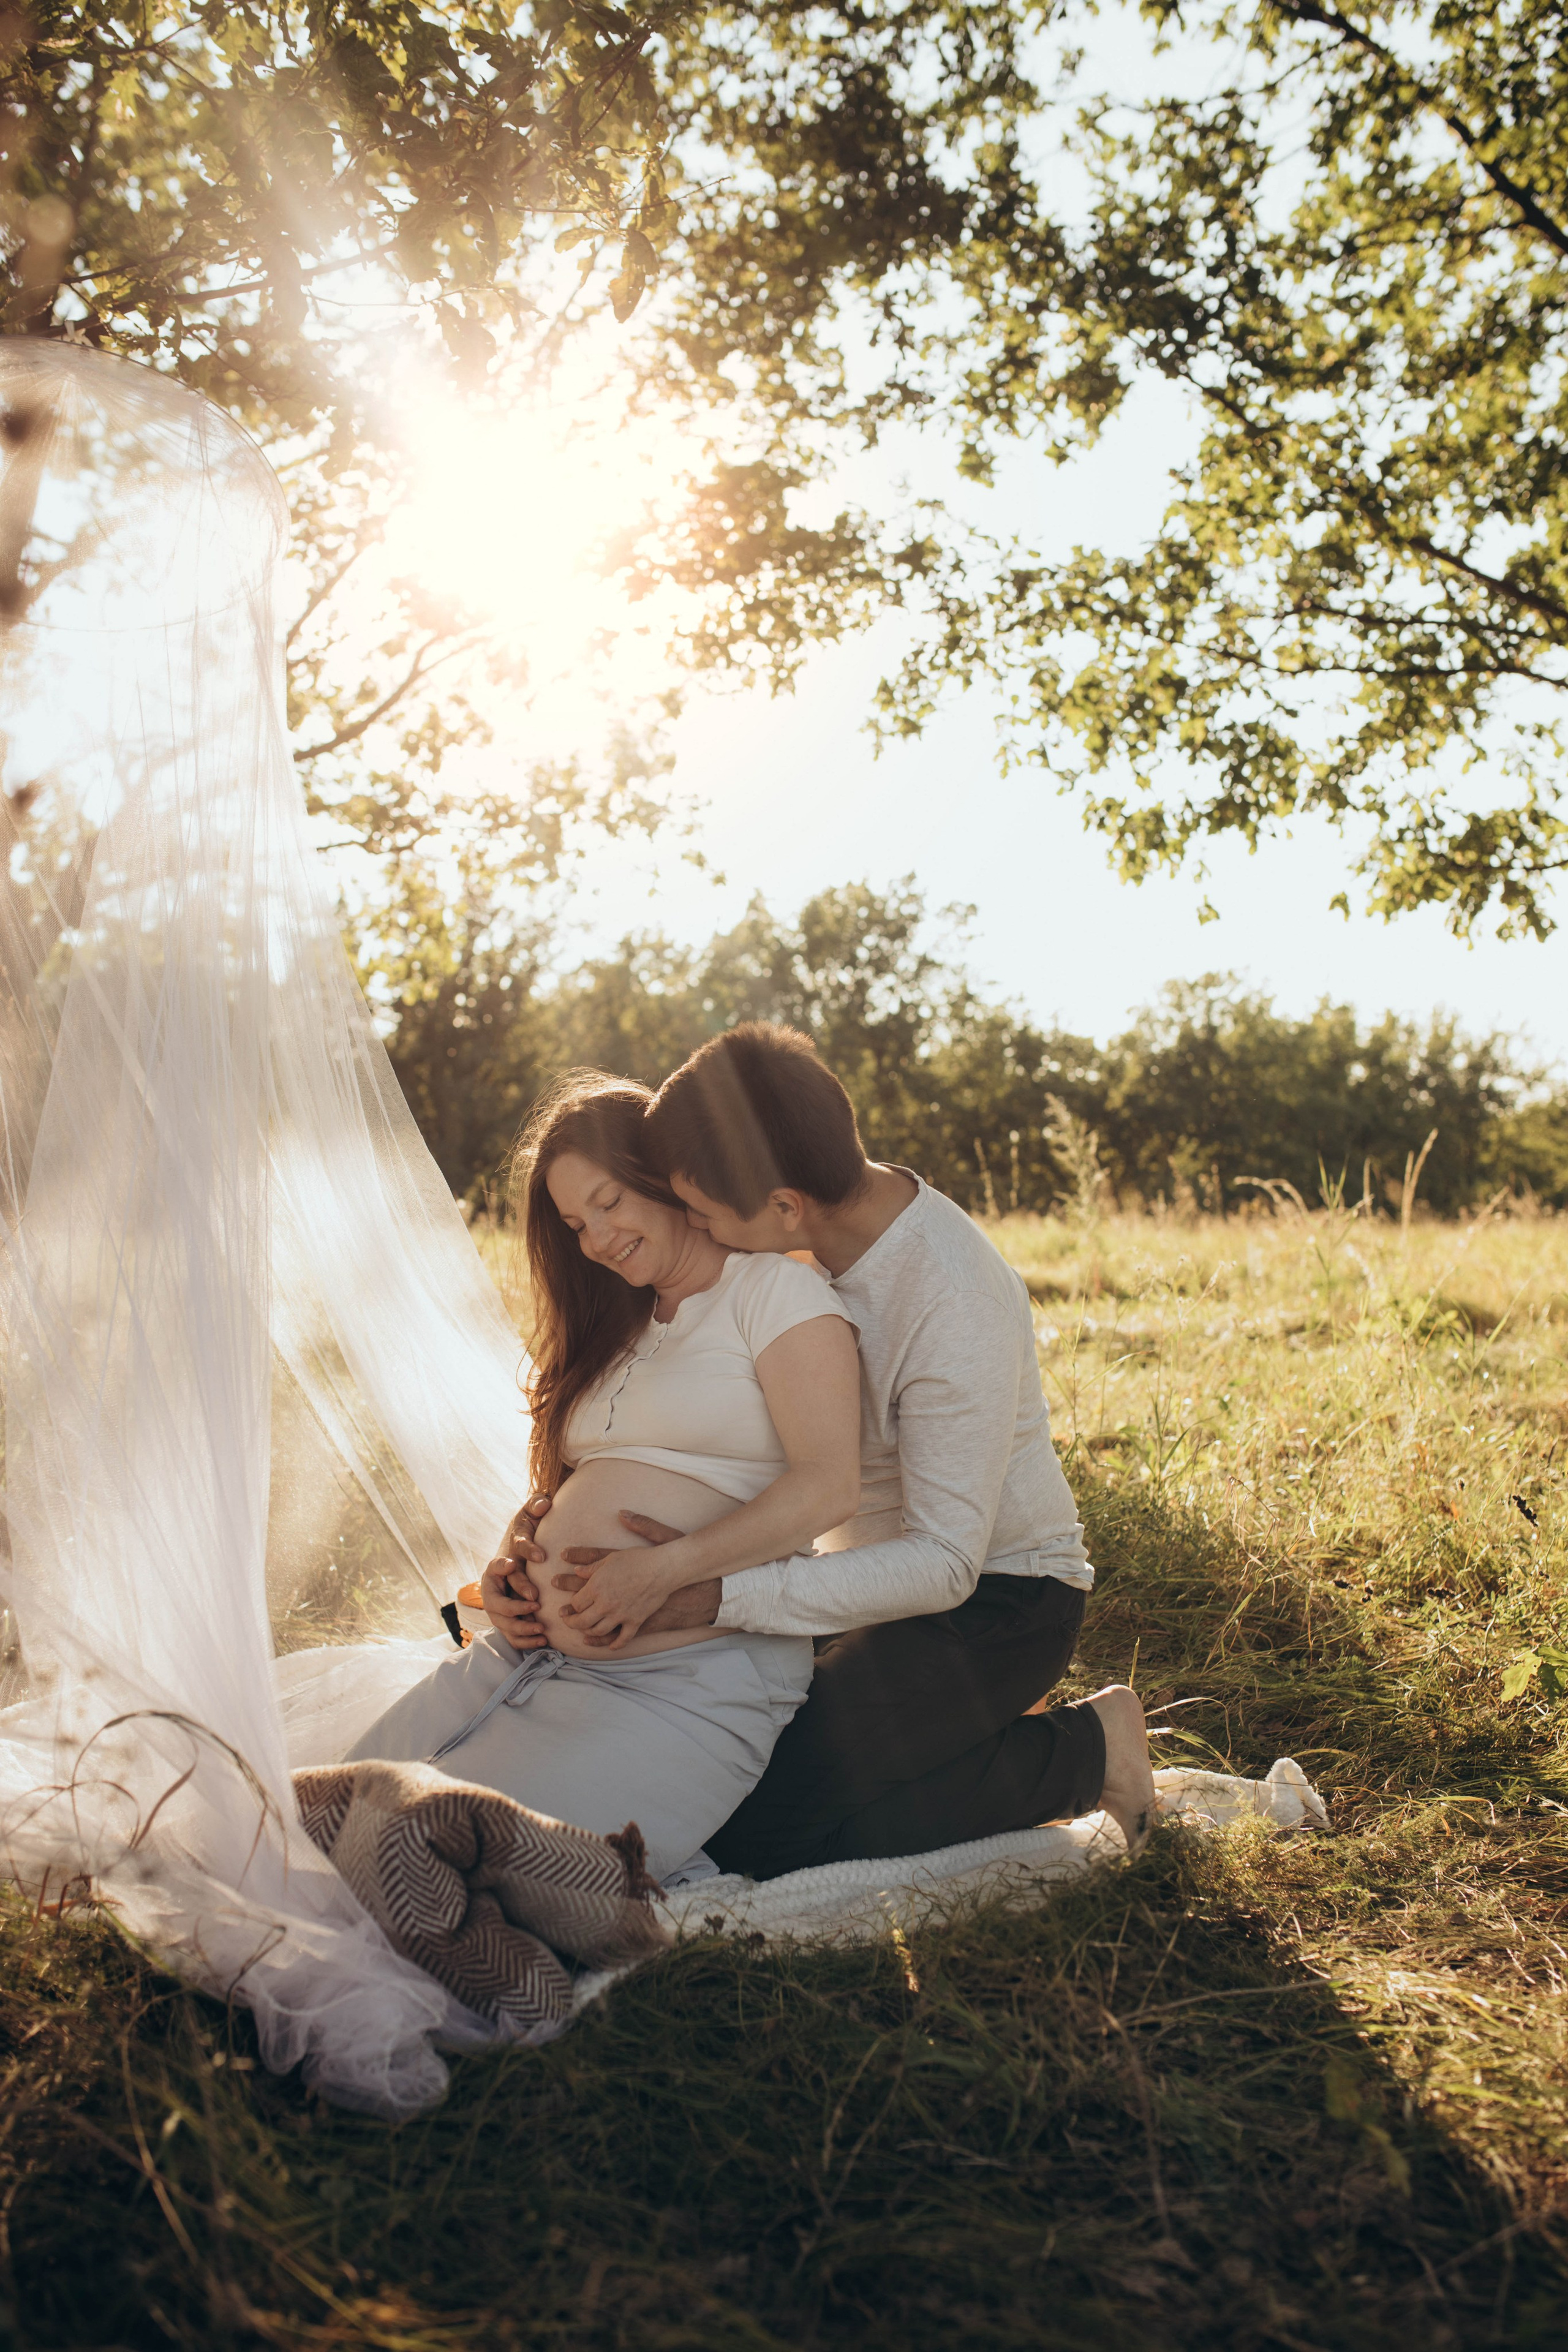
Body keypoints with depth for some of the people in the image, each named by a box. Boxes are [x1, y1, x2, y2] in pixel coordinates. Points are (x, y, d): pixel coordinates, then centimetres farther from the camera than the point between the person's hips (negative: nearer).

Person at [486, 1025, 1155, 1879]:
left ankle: (1080, 1749, -3)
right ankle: (979, 1734, 15)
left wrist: (712, 1593, -36)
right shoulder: (779, 1251, -8)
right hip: (867, 1564, 8)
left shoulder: (958, 1303, -31)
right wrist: (537, 1527, -16)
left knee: (760, 1829, -21)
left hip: (993, 1596, -7)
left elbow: (944, 1562, -30)